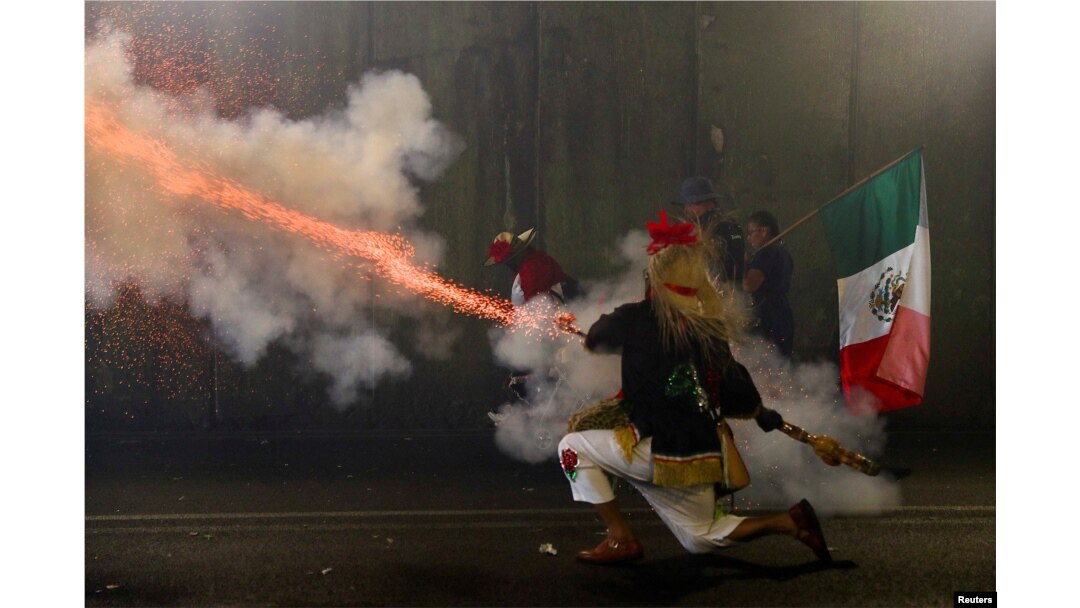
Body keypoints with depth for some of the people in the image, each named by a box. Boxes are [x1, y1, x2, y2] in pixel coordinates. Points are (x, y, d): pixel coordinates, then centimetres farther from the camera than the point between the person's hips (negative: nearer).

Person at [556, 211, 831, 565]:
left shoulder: (636, 318, -10)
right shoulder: (710, 327, 2)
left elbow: (594, 340, 11)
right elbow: (736, 389, 7)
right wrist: (763, 416, 27)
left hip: (662, 449, -6)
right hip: (701, 452, 6)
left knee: (573, 447, 8)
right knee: (701, 539, 26)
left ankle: (621, 540, 5)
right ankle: (790, 522, 11)